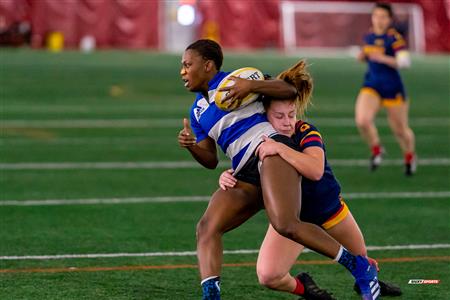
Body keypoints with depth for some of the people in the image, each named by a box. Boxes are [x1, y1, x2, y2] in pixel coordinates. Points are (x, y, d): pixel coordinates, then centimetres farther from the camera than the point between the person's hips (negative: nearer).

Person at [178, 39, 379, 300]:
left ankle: (360, 267, -19)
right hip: (246, 175, 7)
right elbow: (211, 160, 23)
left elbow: (290, 90, 4)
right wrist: (191, 146, 2)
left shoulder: (234, 79, 9)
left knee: (286, 225, -28)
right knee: (206, 228, -14)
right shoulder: (197, 112, 27)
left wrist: (251, 86, -12)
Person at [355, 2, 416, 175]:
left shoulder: (394, 38, -14)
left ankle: (410, 157, 40)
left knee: (400, 129, 9)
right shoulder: (369, 36, 5)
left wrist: (382, 58, -32)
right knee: (362, 121, -20)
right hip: (371, 86, 4)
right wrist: (362, 56, 1)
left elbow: (405, 62, -23)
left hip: (392, 88, -4)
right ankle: (376, 150, 8)